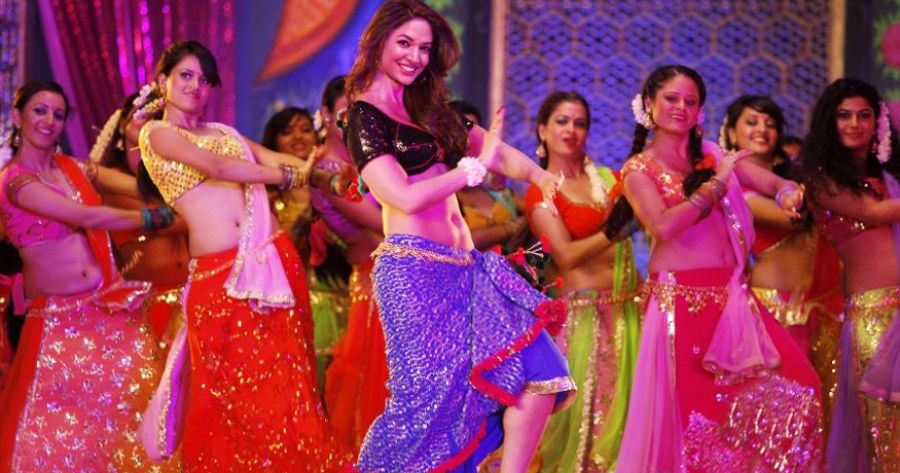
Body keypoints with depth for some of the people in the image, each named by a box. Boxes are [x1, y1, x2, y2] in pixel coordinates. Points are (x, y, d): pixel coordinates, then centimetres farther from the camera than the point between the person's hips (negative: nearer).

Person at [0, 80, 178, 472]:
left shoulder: (72, 167, 11)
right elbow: (88, 218, -19)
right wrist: (160, 217, -16)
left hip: (114, 309, 6)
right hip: (60, 319, -6)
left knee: (129, 404, 5)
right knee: (61, 427, 0)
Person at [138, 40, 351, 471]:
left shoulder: (224, 131, 22)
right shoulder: (157, 133, 5)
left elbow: (276, 159, 6)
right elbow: (217, 168, -10)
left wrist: (311, 166, -15)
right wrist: (292, 176, -5)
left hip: (275, 258, 5)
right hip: (218, 273, -5)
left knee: (286, 382, 2)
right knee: (233, 390, -1)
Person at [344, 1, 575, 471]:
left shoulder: (428, 108, 19)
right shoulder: (365, 116, -3)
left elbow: (495, 148, 19)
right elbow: (405, 198, -15)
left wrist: (539, 175, -2)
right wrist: (476, 165, -9)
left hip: (462, 269, 8)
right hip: (413, 270, -8)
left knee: (538, 370, -4)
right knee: (431, 392, -8)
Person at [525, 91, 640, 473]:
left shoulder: (606, 178, 12)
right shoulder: (540, 193, 0)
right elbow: (567, 255, -12)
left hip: (629, 308, 4)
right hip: (584, 311, -4)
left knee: (625, 408, 4)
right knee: (585, 410, -2)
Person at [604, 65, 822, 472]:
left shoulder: (711, 156, 14)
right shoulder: (639, 169, 2)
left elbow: (773, 182, 3)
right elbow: (663, 226, -15)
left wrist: (788, 191, -21)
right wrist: (716, 184, -12)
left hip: (731, 296, 5)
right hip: (680, 299, -4)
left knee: (795, 389, -7)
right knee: (689, 408, -4)